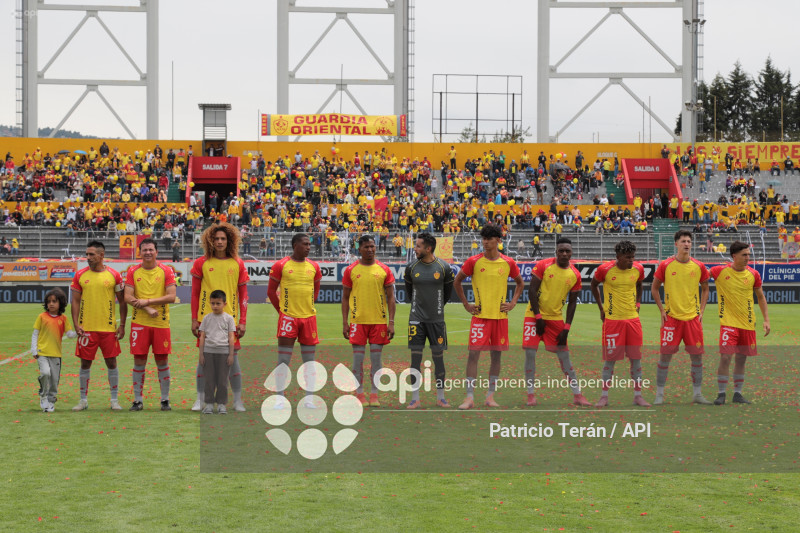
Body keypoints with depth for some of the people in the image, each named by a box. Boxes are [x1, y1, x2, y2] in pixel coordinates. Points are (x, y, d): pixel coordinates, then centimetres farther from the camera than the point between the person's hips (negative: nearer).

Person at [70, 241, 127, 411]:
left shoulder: (114, 275, 0)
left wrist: (122, 325, -1)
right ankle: (83, 400, 14)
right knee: (85, 363, 4)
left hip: (109, 327, -1)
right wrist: (76, 325, -4)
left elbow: (122, 301, 5)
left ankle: (114, 400, 12)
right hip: (86, 328, 1)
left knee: (111, 362, 2)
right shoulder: (80, 275, 4)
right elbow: (75, 301, 6)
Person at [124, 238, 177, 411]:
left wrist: (147, 301, -14)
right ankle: (137, 400, 9)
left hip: (161, 323, -1)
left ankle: (165, 400, 13)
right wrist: (148, 309, -15)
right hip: (139, 323, 1)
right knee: (139, 361, 2)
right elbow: (128, 297, -3)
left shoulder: (166, 271, 1)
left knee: (162, 361, 4)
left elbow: (171, 297, -7)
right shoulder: (133, 271, 5)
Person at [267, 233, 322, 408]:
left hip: (309, 316, 4)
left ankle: (309, 398, 9)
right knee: (283, 359, -2)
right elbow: (271, 290, 3)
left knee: (309, 359, 4)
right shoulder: (281, 265, -2)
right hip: (288, 318, -4)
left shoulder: (314, 266, 9)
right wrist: (281, 310, 2)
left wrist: (307, 306, 14)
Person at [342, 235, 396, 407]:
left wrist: (391, 322, -3)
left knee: (376, 357, 4)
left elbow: (391, 297, 5)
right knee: (358, 357, 0)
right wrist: (344, 323, 0)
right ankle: (359, 394, 9)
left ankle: (374, 394, 11)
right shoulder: (351, 270, 3)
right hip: (357, 320, 0)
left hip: (379, 321, 1)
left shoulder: (384, 270, 4)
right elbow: (345, 298, 7)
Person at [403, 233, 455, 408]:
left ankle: (440, 397, 12)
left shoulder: (443, 267, -3)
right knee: (415, 356, -1)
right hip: (416, 318, 1)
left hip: (436, 318, -1)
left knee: (438, 356, 3)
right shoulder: (411, 268, 1)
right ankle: (415, 399, 5)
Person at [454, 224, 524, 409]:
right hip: (480, 315, -2)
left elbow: (520, 283, 19)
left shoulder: (508, 263, 2)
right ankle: (470, 397, -6)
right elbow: (457, 281, 10)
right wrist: (466, 304, 5)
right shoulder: (474, 261, -2)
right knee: (474, 353, -9)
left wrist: (512, 303, 8)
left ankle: (490, 396, 15)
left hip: (500, 316, 2)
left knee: (496, 354, 6)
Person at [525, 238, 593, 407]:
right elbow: (532, 290, -10)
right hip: (534, 315, -3)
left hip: (556, 318, 3)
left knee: (564, 356, 4)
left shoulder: (575, 275, 0)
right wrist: (538, 317, -13)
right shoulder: (543, 265, -10)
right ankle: (531, 395, 1)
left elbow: (572, 302, 5)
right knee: (530, 353, -8)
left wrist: (566, 328, -1)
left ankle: (577, 395, 9)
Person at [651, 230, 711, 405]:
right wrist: (662, 310, -1)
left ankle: (697, 394, 14)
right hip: (671, 318, -2)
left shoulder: (699, 266, 4)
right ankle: (659, 394, 6)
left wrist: (701, 311, 6)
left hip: (693, 317, 2)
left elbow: (705, 289, 16)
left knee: (697, 356, 3)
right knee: (665, 355, -2)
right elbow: (654, 288, 6)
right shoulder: (665, 265, -3)